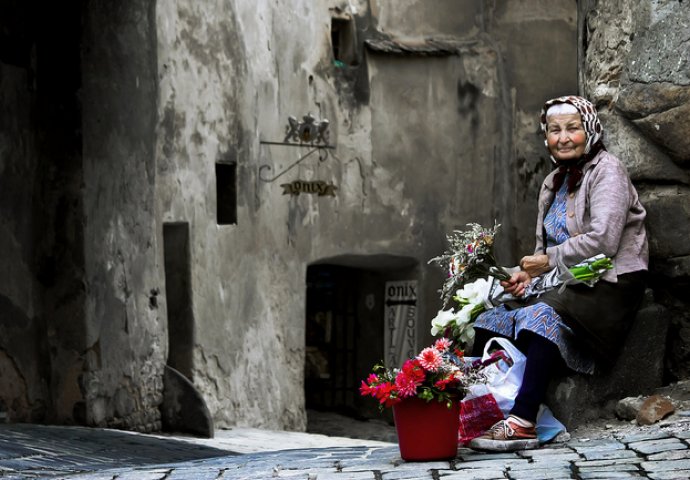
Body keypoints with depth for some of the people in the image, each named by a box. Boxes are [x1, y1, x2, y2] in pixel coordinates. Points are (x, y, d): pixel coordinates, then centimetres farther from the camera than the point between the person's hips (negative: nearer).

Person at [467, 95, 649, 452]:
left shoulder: (607, 172, -5)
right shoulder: (554, 182, 20)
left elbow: (603, 240, -18)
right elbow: (546, 247, 22)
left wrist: (549, 261, -12)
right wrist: (528, 274, 0)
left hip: (610, 285, -8)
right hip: (566, 284, 8)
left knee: (543, 315, -34)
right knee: (495, 316, -13)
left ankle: (522, 423, -43)